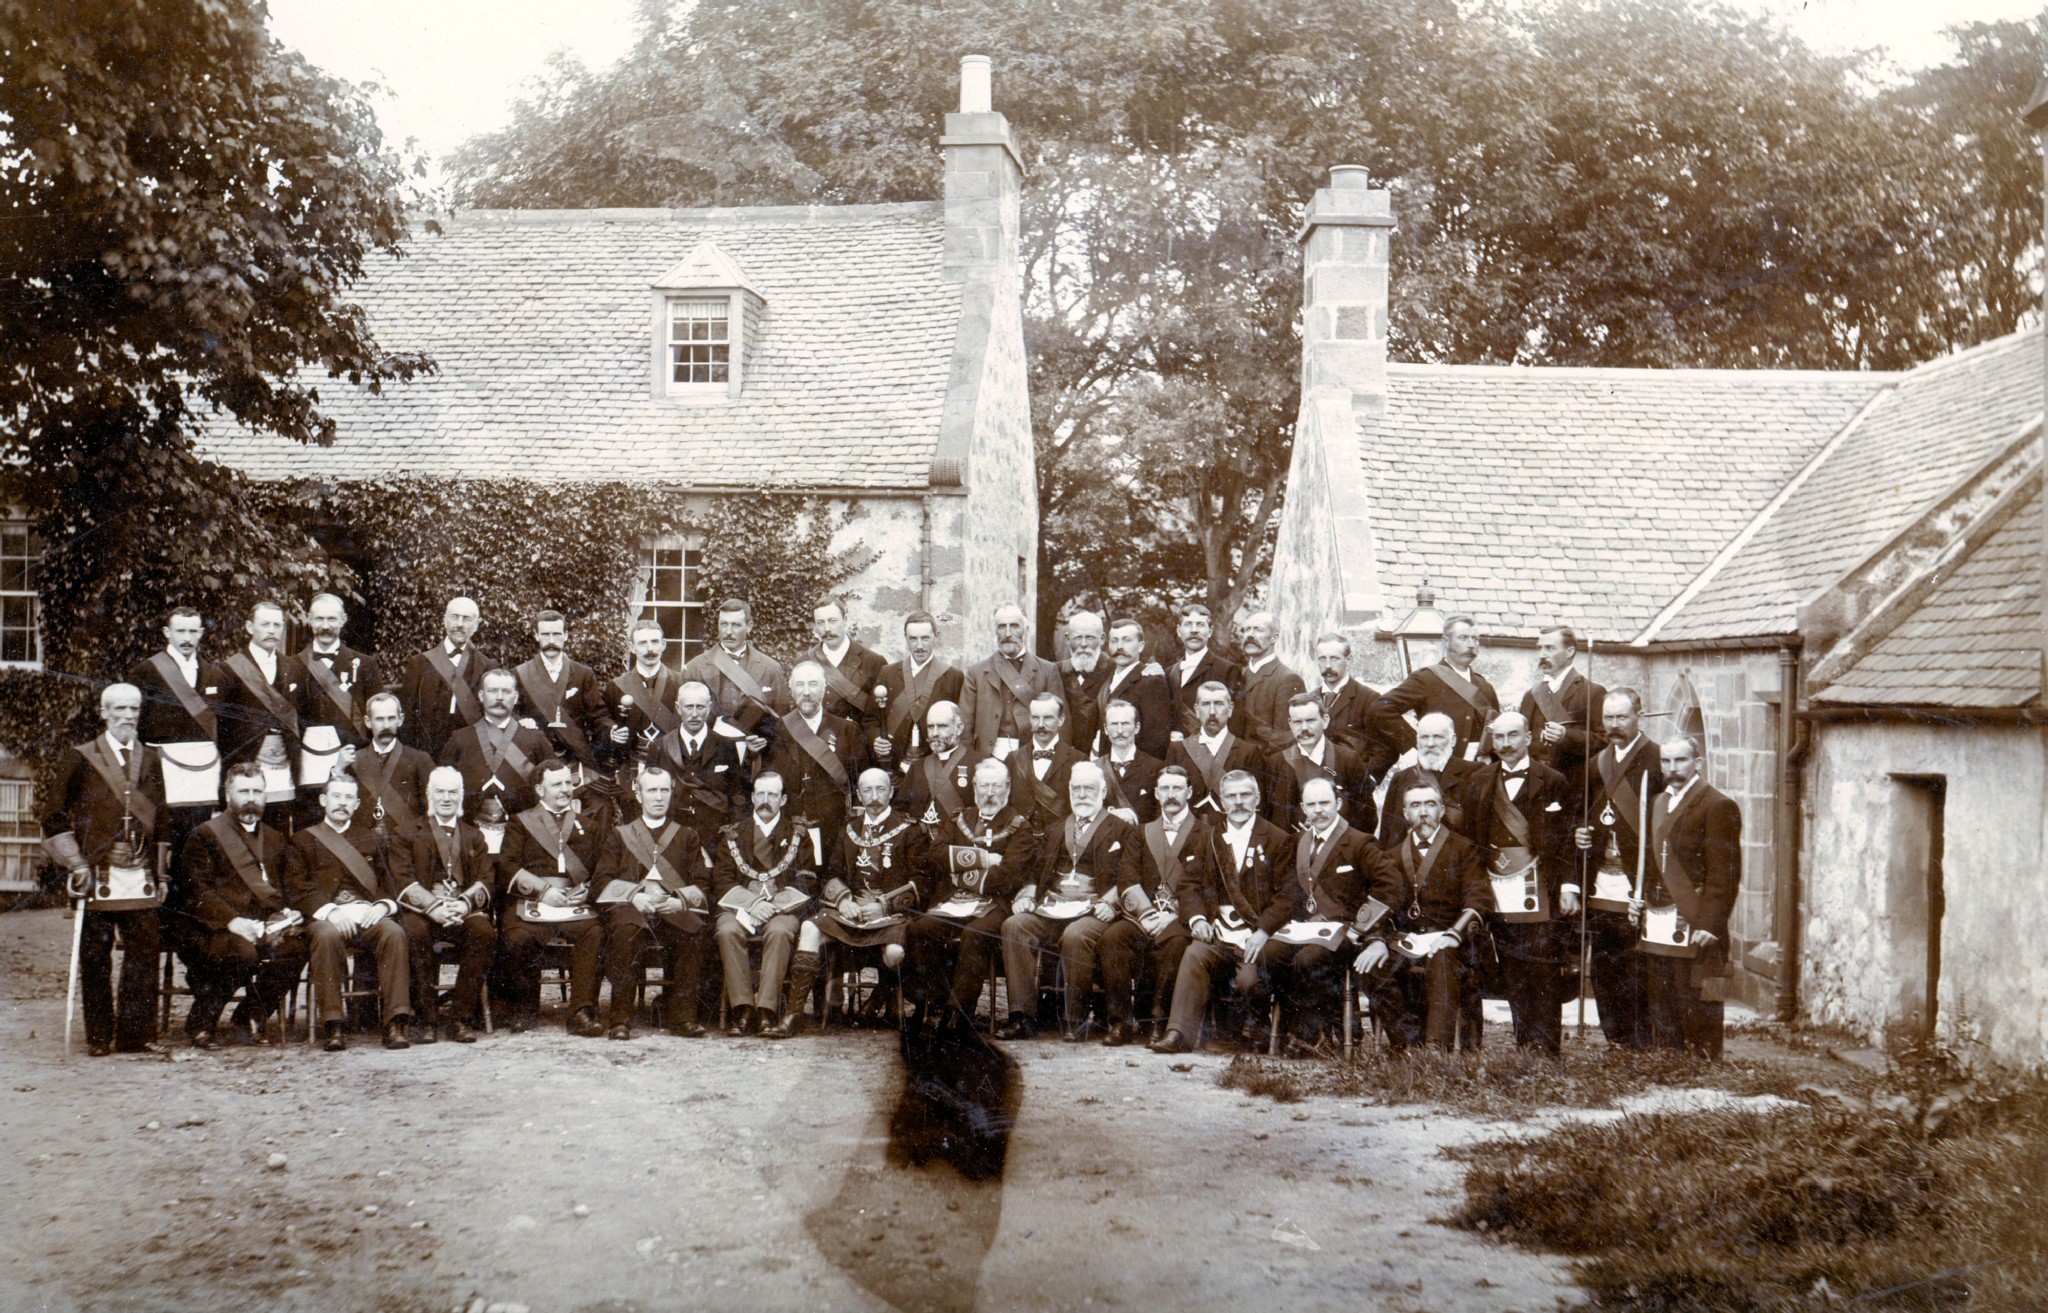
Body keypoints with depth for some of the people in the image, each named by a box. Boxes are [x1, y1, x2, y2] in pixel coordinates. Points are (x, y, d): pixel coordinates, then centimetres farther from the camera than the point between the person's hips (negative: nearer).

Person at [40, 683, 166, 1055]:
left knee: (144, 954, -1)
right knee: (95, 958, 3)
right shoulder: (78, 758, 3)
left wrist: (159, 870, 12)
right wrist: (76, 864, -6)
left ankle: (136, 1033, 5)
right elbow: (55, 816, 2)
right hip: (97, 872, -3)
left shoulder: (151, 760, 14)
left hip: (142, 875, 3)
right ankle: (99, 1037, 10)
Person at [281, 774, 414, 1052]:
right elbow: (297, 887, 3)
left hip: (369, 914, 2)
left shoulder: (371, 838, 26)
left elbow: (391, 880, 15)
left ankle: (397, 1022, -34)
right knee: (327, 936, -37)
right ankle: (331, 1025, -34)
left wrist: (383, 905, -8)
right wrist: (329, 911, -14)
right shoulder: (302, 841, 19)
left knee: (395, 933, -31)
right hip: (326, 917, -2)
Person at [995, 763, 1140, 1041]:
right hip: (1051, 908, 4)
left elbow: (1129, 877, 3)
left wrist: (1110, 903, -14)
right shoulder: (1056, 830, 28)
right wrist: (1026, 895, 3)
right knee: (1014, 925, -25)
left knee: (1076, 935, -37)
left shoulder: (1122, 830, 13)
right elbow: (1038, 871, 24)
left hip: (1092, 909, -4)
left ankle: (1077, 1020, -23)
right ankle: (1023, 1016, -25)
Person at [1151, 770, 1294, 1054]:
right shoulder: (1209, 837, 19)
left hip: (1256, 936, -2)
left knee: (1249, 979, -30)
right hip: (1217, 934, 3)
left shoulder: (1278, 840, 8)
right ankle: (1179, 1033, -33)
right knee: (1194, 954, -28)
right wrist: (1197, 918, -7)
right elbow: (1192, 884, 13)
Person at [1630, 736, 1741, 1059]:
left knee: (1698, 1017, -4)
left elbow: (1724, 874, -12)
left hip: (1696, 931, -7)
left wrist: (1709, 925, -17)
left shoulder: (1718, 806, -7)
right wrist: (1640, 901, 9)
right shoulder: (1658, 804, 18)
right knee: (1660, 1016, 10)